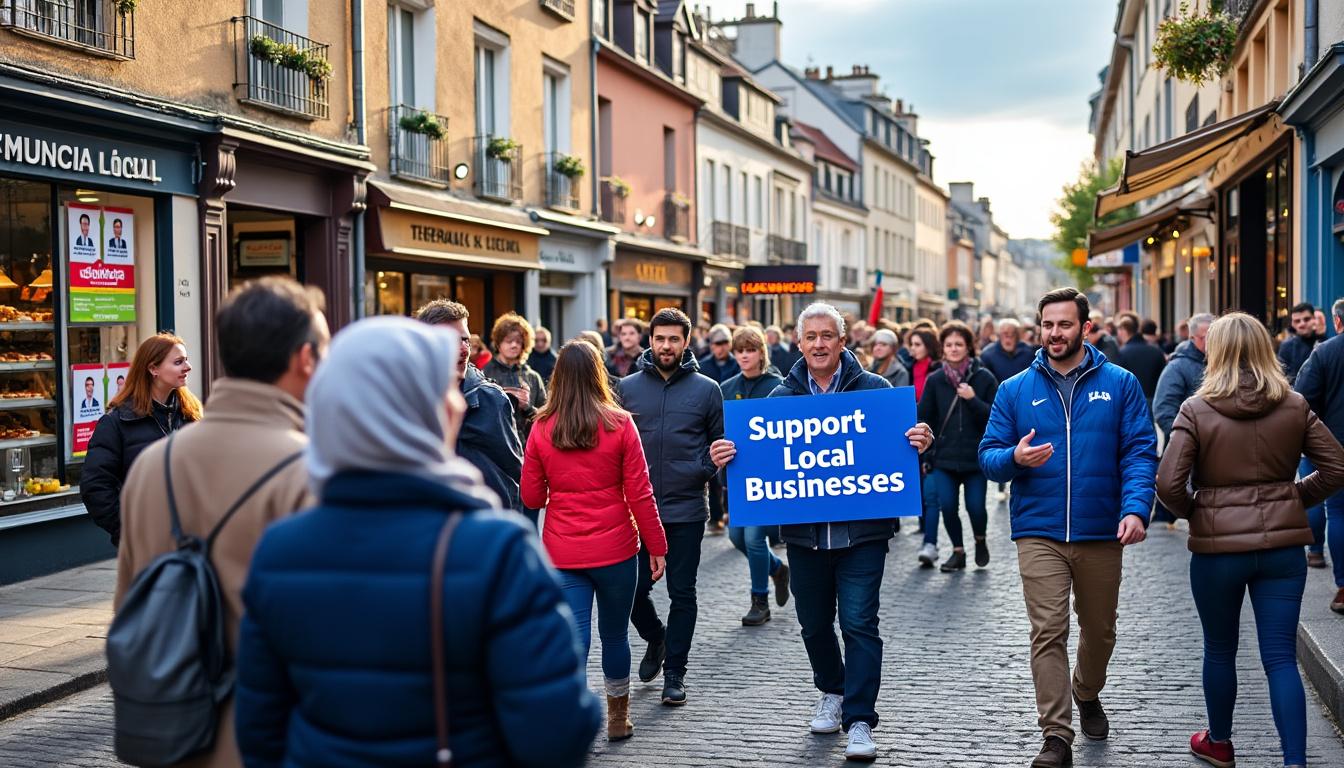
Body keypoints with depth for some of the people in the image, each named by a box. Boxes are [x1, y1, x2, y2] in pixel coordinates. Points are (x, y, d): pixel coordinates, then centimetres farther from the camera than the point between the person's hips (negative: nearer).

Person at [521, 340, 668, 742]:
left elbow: (531, 497, 2)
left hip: (562, 553, 0)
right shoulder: (619, 424, -7)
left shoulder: (542, 429, -3)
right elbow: (639, 494, -7)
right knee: (614, 634, 16)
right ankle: (618, 719, 33)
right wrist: (657, 547, 1)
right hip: (615, 548, 0)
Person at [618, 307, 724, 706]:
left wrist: (706, 468, -12)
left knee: (682, 593, 5)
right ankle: (655, 638, 33)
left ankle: (674, 671, 17)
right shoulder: (628, 387, 4)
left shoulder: (706, 389, 1)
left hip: (686, 510, -1)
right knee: (634, 588, 4)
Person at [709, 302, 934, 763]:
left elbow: (900, 444, 0)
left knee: (859, 624, -5)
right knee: (814, 623, 15)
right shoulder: (781, 397, 6)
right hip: (804, 532, 3)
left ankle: (859, 720, 1)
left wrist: (918, 445, -23)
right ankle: (831, 692, 39)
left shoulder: (874, 389, -1)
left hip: (861, 531, -3)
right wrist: (727, 457, -15)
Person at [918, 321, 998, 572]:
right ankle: (958, 551, 18)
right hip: (944, 456, 2)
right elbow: (925, 417, 6)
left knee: (975, 506, -3)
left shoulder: (984, 377, -1)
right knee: (947, 506, -4)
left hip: (976, 455, -2)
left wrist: (973, 399, -17)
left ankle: (980, 540, 29)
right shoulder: (935, 380, 4)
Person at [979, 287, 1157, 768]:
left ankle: (1087, 696, 43)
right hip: (1038, 532, -1)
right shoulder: (1015, 390, 4)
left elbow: (1141, 452, -4)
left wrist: (1135, 509, -19)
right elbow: (988, 456, 4)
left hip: (1102, 532, 1)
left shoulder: (1120, 384, 2)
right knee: (1048, 633, -9)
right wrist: (1014, 458, -20)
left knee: (1099, 629, 16)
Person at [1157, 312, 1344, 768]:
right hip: (1284, 544, 2)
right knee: (1281, 657, 5)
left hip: (1218, 546, -2)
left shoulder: (1197, 410, -9)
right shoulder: (1295, 407, 1)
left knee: (1220, 650, 17)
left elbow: (1168, 482, -15)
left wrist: (1191, 511, 3)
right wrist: (1296, 499, 12)